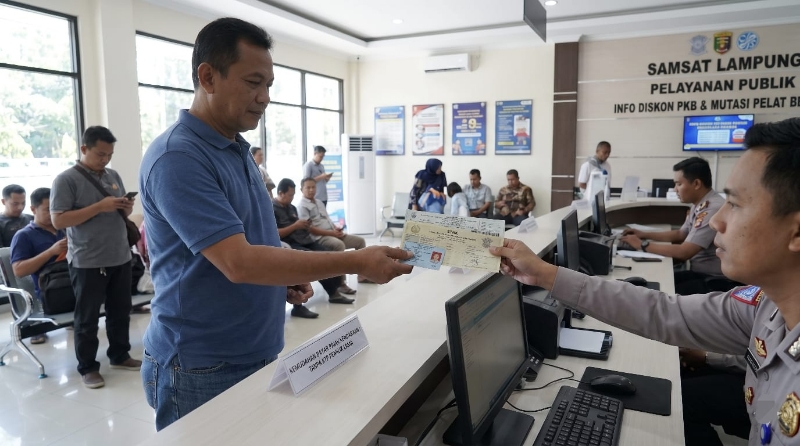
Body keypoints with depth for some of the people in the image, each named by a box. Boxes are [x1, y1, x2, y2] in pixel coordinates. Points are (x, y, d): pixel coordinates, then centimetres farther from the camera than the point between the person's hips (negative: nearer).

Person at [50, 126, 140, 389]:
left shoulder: (113, 176, 10)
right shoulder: (66, 180, -8)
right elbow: (58, 220, -16)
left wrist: (127, 208, -5)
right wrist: (100, 206, -22)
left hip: (120, 258, 6)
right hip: (87, 263, -6)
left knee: (120, 311, 15)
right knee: (87, 318, 6)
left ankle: (120, 356, 30)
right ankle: (87, 367, 19)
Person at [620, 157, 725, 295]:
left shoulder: (713, 208, -24)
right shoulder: (700, 205, 7)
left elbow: (683, 252, -26)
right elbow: (680, 234, 22)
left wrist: (643, 245, -18)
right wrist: (645, 235, 12)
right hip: (699, 272, 9)